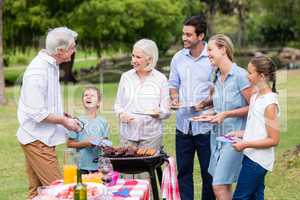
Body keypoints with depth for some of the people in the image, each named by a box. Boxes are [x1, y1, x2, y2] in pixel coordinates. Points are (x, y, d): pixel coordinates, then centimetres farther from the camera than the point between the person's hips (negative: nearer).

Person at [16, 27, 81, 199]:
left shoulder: (52, 66, 11)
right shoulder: (37, 71, -21)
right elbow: (38, 114, -22)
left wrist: (65, 116, 11)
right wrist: (64, 121, -12)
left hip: (43, 139, 10)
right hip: (37, 140, -10)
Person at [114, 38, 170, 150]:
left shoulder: (160, 79, 2)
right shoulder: (126, 77, 8)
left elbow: (166, 111, 2)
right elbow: (118, 104, 13)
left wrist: (158, 112, -19)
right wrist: (121, 114, -7)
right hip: (128, 133, 2)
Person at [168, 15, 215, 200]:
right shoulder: (178, 58, 6)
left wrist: (206, 103, -19)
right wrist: (174, 99, -4)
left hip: (205, 124, -4)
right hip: (183, 123, 4)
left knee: (208, 172, 5)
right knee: (183, 171, 10)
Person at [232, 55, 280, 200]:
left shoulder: (270, 104, -18)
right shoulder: (255, 97, 8)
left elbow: (273, 140, -18)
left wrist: (245, 144, -19)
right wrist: (241, 134, 6)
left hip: (257, 160, -9)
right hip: (251, 156, 9)